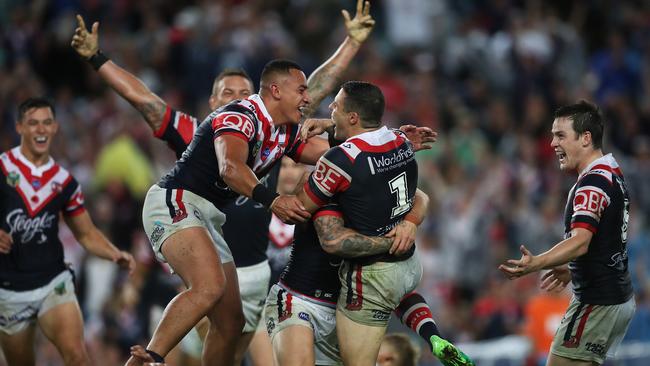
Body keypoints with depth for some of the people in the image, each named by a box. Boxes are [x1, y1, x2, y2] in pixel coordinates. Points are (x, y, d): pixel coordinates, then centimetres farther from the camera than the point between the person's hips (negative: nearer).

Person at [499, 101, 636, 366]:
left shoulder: (593, 182, -19)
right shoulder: (613, 174, 12)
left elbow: (580, 242, -33)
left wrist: (535, 263, -46)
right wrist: (572, 270, 33)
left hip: (597, 303, -10)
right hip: (620, 297, 10)